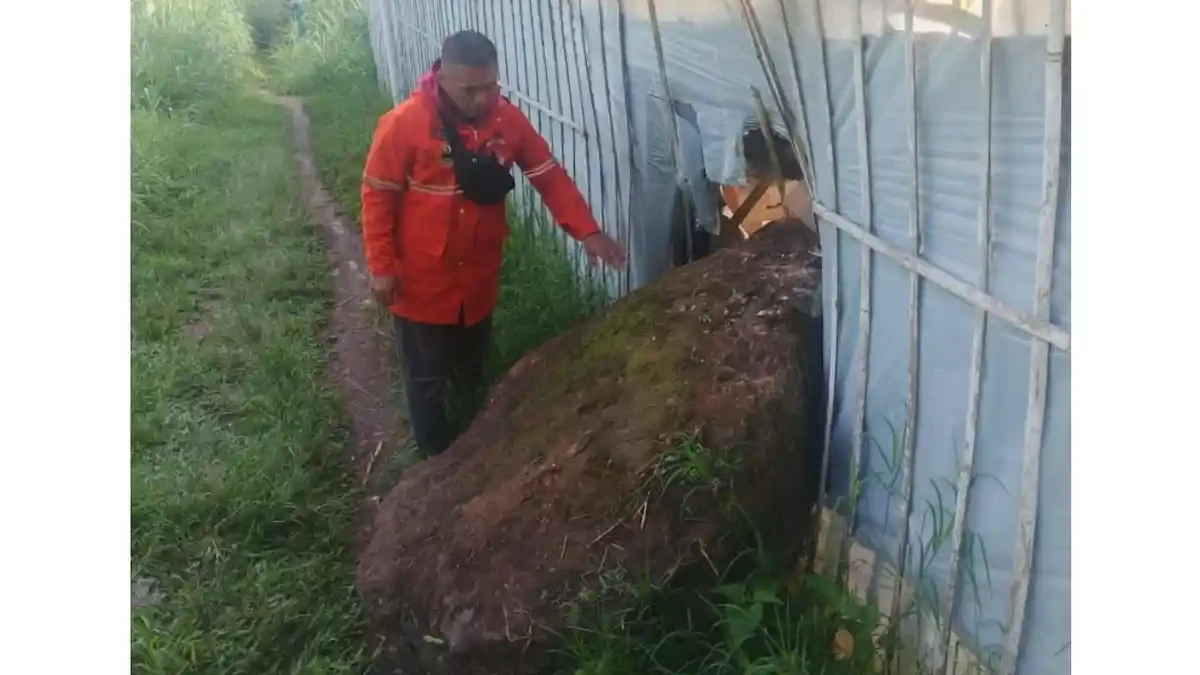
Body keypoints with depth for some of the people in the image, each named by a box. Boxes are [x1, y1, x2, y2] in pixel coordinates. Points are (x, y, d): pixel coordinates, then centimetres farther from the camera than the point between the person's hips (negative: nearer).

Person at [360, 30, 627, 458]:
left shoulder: (508, 119, -8)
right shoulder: (403, 125, -20)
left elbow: (550, 177, -6)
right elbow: (377, 198, -13)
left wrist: (586, 231, -18)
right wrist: (381, 267, -14)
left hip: (480, 275, 4)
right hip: (422, 280, -4)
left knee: (474, 369, 26)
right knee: (428, 377, 11)